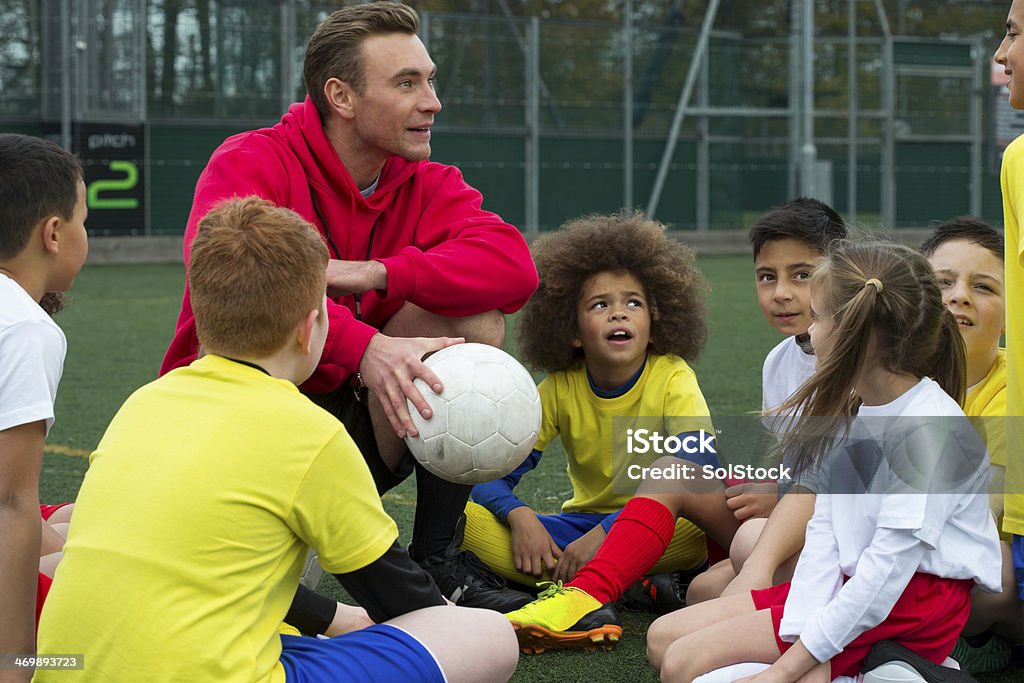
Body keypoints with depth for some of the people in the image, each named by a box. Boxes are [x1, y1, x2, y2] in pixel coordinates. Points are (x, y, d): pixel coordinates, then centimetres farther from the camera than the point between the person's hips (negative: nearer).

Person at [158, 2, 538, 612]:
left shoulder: (429, 185, 2)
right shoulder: (252, 163, -12)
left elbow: (513, 265, -17)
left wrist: (376, 275, -29)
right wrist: (363, 345, -46)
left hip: (355, 415, 4)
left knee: (475, 318, -17)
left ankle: (439, 556, -11)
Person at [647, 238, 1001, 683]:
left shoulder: (931, 429, -20)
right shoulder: (851, 412, 9)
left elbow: (889, 565, -24)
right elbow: (824, 526, 2)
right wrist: (802, 629, -15)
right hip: (849, 582, 10)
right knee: (663, 639, -1)